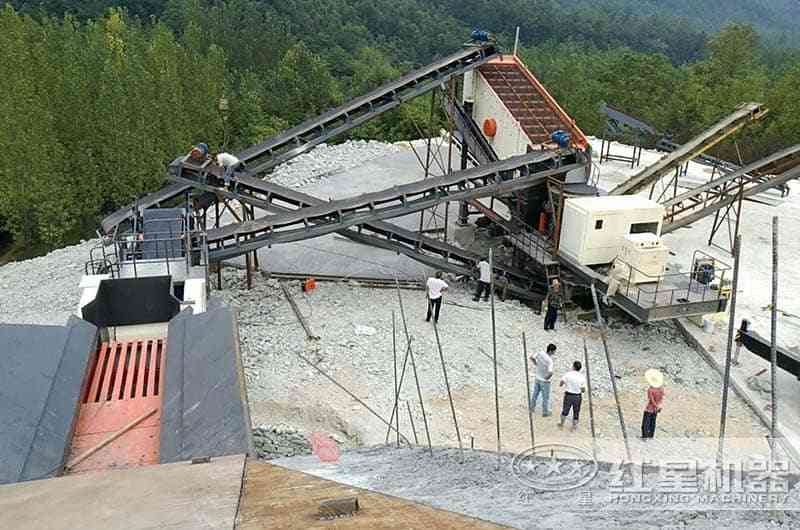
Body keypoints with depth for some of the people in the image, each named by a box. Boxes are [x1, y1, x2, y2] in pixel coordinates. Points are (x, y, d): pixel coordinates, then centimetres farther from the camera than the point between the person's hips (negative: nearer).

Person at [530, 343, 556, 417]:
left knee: (535, 394, 25)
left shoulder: (540, 353, -13)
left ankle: (532, 409, 43)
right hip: (544, 381, -6)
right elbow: (550, 373, -43)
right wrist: (547, 378, -22)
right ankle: (545, 412, 31)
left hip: (537, 378, 6)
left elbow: (531, 357, 1)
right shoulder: (549, 361, -32)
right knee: (545, 397, 15)